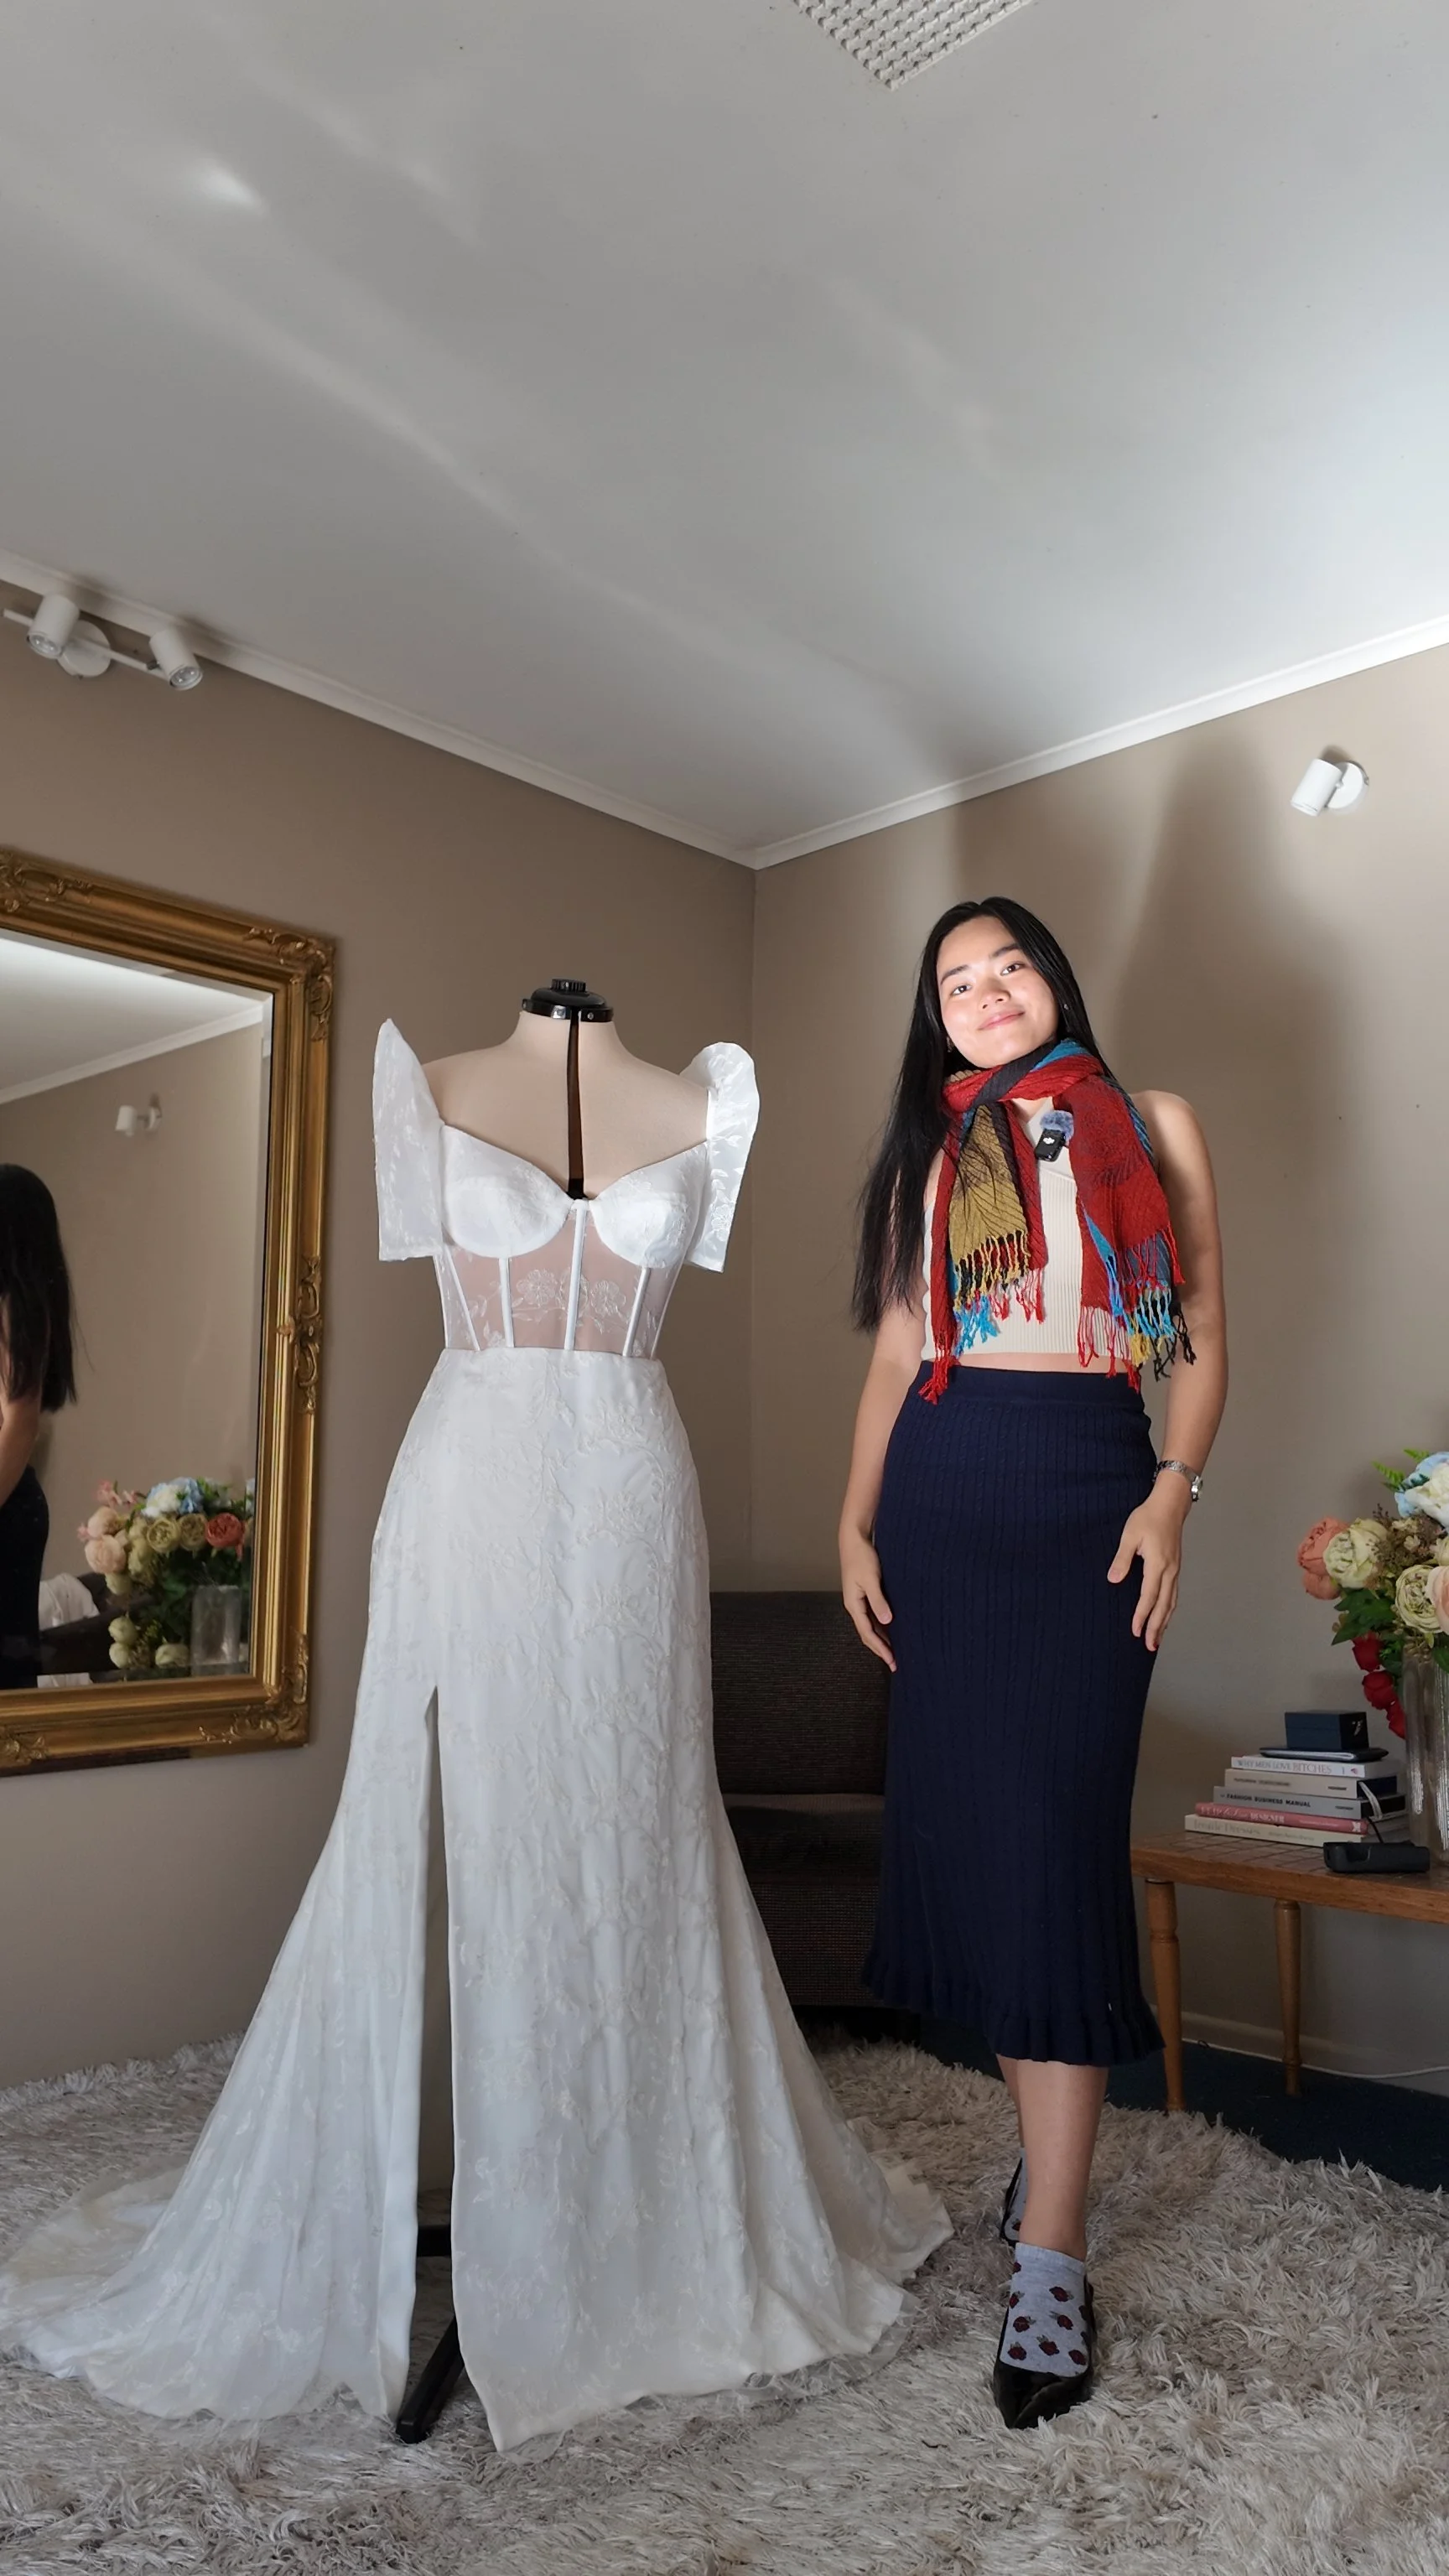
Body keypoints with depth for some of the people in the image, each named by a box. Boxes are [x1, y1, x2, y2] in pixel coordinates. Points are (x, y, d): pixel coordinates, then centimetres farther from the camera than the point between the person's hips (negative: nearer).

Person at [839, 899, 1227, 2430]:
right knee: (969, 1825, 4)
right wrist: (854, 1523, 4)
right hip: (942, 1493, 3)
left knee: (1056, 1835, -8)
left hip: (1091, 1490, -2)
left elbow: (1203, 1337, 7)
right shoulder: (926, 1151, 16)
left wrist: (1172, 1496, -8)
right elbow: (894, 1354, 13)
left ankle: (1049, 2258, -2)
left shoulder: (1149, 1127, 10)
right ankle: (1050, 2146, 24)